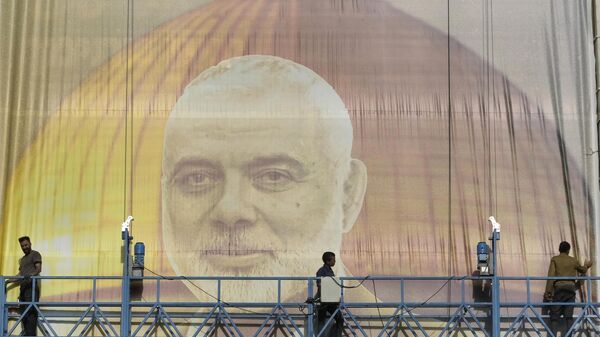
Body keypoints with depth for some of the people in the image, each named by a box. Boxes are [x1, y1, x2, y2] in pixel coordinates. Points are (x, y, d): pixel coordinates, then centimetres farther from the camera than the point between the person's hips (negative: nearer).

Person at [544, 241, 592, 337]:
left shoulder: (555, 259, 4)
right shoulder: (573, 260, 13)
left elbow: (551, 275, -6)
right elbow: (583, 270, 33)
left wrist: (548, 291, -6)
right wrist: (586, 265, 56)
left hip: (559, 288, -2)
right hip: (570, 288, 2)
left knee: (555, 315, -2)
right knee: (568, 316, 2)